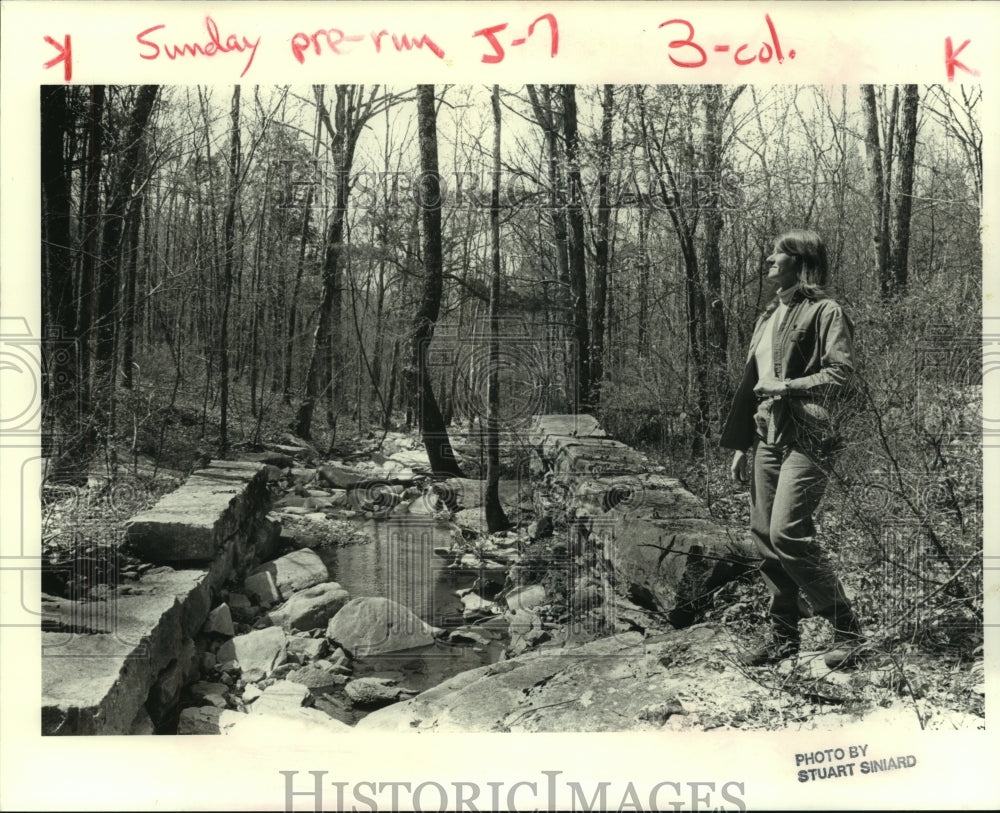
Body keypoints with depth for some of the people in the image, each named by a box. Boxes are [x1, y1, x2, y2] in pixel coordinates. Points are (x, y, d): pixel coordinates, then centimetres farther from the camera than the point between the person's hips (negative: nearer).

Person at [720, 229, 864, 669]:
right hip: (767, 438, 8)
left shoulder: (825, 312, -4)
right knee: (764, 534, 6)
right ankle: (784, 636, 18)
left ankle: (848, 630, 0)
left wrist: (786, 387, -14)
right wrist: (740, 444, 19)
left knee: (787, 534, -15)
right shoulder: (769, 316, 19)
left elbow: (841, 374, -13)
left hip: (806, 440, -8)